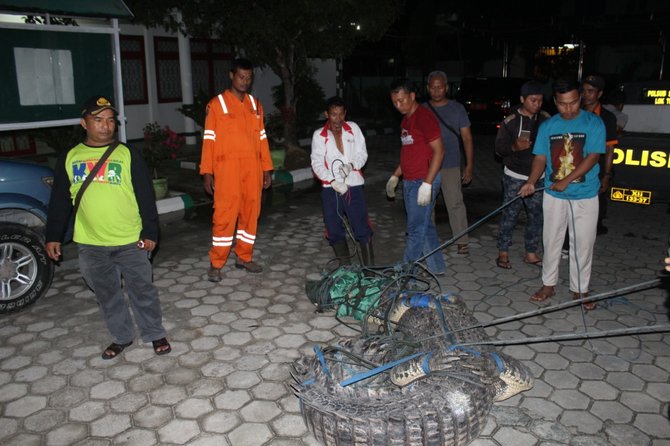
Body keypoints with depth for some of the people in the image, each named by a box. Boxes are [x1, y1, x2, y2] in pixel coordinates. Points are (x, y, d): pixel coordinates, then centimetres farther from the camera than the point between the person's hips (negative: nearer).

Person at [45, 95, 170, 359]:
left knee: (142, 290, 7)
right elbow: (59, 202, 10)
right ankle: (121, 337, 32)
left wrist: (150, 232, -7)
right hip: (90, 245, 3)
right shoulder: (69, 159, 4)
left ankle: (155, 334, 24)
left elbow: (146, 197, -4)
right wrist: (53, 236, 9)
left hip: (131, 242, -3)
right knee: (107, 295, 14)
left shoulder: (128, 155, -4)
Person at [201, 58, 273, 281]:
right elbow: (209, 140, -2)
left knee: (251, 213, 7)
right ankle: (216, 264, 5)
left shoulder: (255, 104, 14)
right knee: (225, 215, -5)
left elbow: (261, 138, 15)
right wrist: (207, 172, -8)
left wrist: (267, 168, 11)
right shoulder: (217, 104, 0)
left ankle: (244, 257, 20)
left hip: (252, 168, 5)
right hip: (227, 168, -5)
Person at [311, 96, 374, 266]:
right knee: (335, 231, 7)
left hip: (354, 185, 0)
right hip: (330, 189, 1)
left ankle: (370, 267, 4)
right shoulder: (319, 135, 2)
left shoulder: (353, 128, 5)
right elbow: (317, 164, -4)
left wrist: (351, 165, -17)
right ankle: (345, 266, 21)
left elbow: (362, 154, 4)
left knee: (362, 228, -3)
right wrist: (333, 181, -18)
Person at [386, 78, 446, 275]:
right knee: (425, 226, 15)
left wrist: (427, 184, -21)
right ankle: (436, 266, 26)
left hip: (423, 182, -9)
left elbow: (439, 151, -17)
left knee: (416, 229, -1)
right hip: (409, 182, 9)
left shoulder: (424, 117, -13)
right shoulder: (405, 120, 15)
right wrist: (395, 176, 19)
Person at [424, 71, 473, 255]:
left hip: (450, 166, -2)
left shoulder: (457, 109, 3)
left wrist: (469, 166, -2)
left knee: (455, 203, -4)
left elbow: (467, 138, 3)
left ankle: (462, 241, 5)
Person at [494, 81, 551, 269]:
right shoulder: (511, 121, -8)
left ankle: (531, 253, 22)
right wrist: (514, 147, -25)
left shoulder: (546, 119, 3)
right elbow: (499, 148, -6)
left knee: (536, 216, 8)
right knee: (509, 215, 2)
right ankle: (503, 253, 14)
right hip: (515, 177, -4)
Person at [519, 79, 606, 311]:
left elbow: (592, 158, -13)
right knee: (551, 242, 11)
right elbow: (540, 158, 1)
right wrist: (531, 182, -16)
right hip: (554, 196, 2)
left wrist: (566, 181, -20)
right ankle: (549, 284, 25)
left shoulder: (594, 123, -6)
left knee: (583, 245, 6)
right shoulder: (547, 126, 2)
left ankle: (580, 289, 21)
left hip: (585, 197, -2)